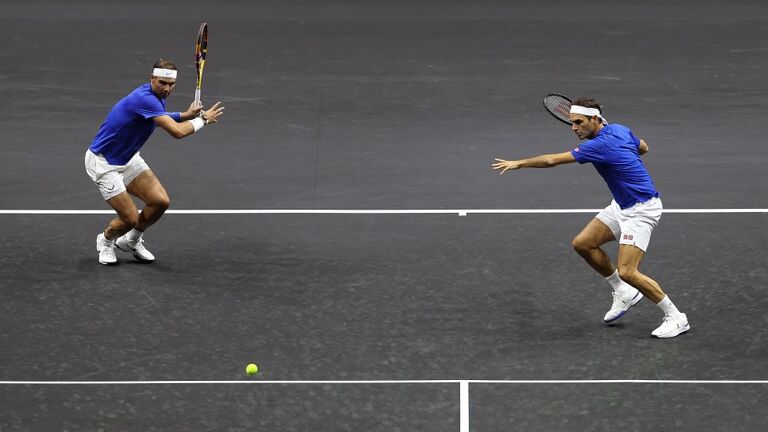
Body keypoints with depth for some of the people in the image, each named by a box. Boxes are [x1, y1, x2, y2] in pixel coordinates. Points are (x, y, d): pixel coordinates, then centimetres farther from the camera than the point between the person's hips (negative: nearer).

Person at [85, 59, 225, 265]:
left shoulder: (156, 97, -1)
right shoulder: (145, 99, -31)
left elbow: (160, 118, 23)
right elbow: (177, 132, -36)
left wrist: (184, 115, 7)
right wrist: (203, 119, -20)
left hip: (129, 158, 9)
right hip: (103, 162, -9)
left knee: (160, 201, -4)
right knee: (131, 219, -10)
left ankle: (131, 241, 23)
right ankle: (105, 241, 25)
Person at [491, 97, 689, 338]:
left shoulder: (600, 145, -25)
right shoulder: (619, 130, 1)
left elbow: (552, 160, -24)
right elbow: (643, 148, 23)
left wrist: (519, 163, -11)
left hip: (641, 209, -10)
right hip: (622, 205, 10)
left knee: (626, 272, -17)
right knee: (583, 243, 7)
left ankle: (675, 318, -3)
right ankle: (624, 293, 20)